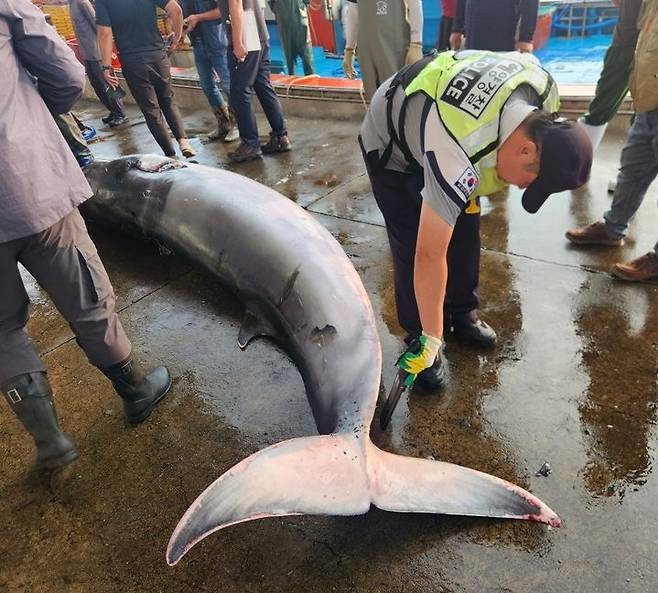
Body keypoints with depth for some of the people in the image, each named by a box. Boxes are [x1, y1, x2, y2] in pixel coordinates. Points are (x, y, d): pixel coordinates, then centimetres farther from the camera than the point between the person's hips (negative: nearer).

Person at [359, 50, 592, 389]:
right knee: (413, 248, -12)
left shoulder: (544, 86, -21)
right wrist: (430, 341, -31)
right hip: (390, 147, -7)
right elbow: (429, 255, -40)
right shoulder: (457, 157, -44)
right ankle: (418, 336, 8)